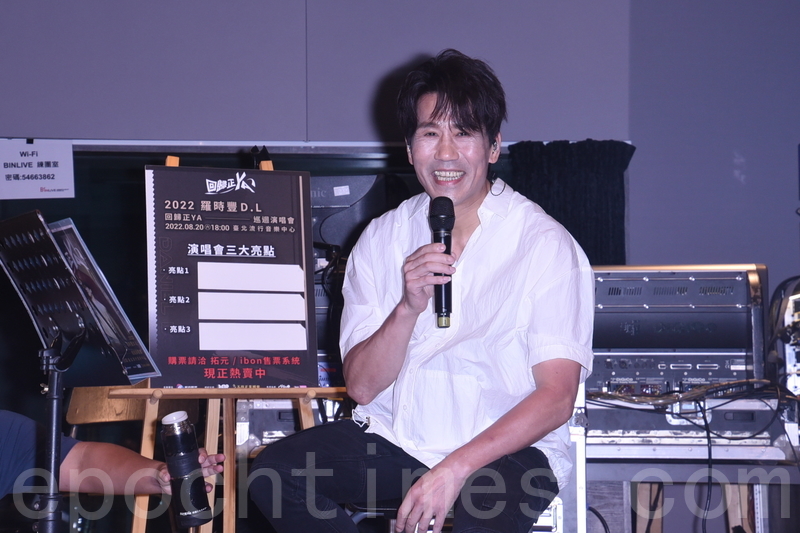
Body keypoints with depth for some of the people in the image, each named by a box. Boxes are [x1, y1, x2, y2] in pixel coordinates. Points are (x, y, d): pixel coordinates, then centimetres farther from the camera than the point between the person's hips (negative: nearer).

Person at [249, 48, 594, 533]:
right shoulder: (383, 239, 6)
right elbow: (361, 385, 1)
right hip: (395, 434, 5)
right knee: (272, 472, -19)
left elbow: (556, 398, -13)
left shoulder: (546, 246, -6)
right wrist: (409, 307, -17)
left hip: (506, 445, -4)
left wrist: (455, 469, -24)